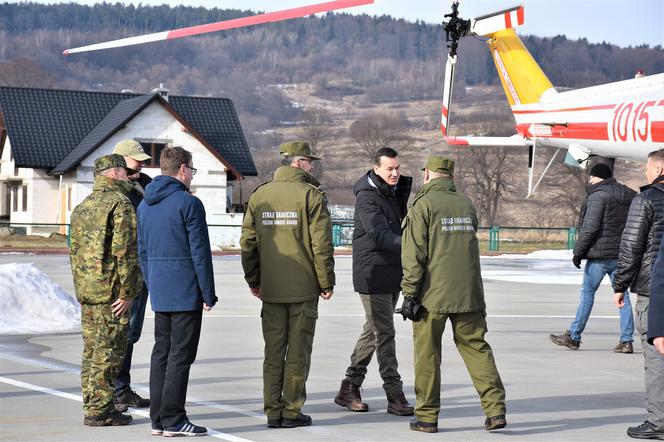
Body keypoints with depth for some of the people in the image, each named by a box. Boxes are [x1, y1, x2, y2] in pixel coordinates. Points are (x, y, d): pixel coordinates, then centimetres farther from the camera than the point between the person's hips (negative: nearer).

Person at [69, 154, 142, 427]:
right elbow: (125, 251, -18)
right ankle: (99, 411, -4)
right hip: (111, 291, -8)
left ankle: (92, 407, 15)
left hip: (86, 291, 8)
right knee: (108, 352, -5)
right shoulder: (120, 203, -11)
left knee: (92, 350, 11)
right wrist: (127, 292, -16)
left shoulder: (82, 207, 16)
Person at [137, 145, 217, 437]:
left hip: (159, 293, 7)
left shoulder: (145, 205, 12)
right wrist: (208, 294, -8)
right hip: (186, 292, -7)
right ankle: (173, 420, -3)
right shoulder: (188, 203, -12)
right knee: (180, 356, -4)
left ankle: (158, 418, 13)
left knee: (161, 353, 11)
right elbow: (200, 252, -13)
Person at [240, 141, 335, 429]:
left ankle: (273, 412, 11)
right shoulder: (311, 195, -8)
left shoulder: (259, 195, 6)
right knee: (298, 351, 3)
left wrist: (253, 281, 16)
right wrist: (326, 283, -3)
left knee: (273, 351, 10)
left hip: (270, 289, 4)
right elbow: (321, 244, -11)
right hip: (304, 288, -4)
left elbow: (248, 242, 8)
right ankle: (292, 412, 6)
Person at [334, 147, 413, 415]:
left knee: (373, 331, 13)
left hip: (393, 274, 9)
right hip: (373, 274, -9)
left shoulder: (397, 192, 13)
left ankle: (349, 389, 21)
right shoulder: (367, 197, -15)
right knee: (384, 333, -8)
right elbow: (379, 234, -29)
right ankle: (395, 396, -7)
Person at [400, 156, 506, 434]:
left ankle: (427, 417, 7)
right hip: (468, 294, 5)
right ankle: (495, 410, -2)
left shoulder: (423, 205, -5)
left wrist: (410, 293, -8)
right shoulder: (466, 204, 13)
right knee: (476, 348, 7)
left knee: (427, 355, 4)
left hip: (432, 295, -4)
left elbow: (415, 254, -10)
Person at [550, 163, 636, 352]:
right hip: (622, 255, 7)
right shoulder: (629, 196, 13)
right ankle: (626, 340, 3)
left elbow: (590, 228, -18)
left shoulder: (598, 196, -11)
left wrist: (578, 252, -12)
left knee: (587, 292, 3)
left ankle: (573, 337, 9)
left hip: (600, 254, -7)